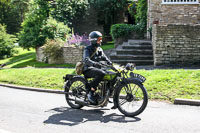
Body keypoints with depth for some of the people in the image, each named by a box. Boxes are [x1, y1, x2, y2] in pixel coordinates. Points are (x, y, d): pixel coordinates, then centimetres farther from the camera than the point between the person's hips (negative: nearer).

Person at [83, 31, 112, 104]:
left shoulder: (99, 49, 18)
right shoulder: (88, 49, -7)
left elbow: (105, 58, 16)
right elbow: (86, 60, -24)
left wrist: (111, 64, -6)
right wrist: (95, 63, -43)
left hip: (97, 68, 8)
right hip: (88, 69, -7)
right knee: (102, 73, -37)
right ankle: (90, 92, -29)